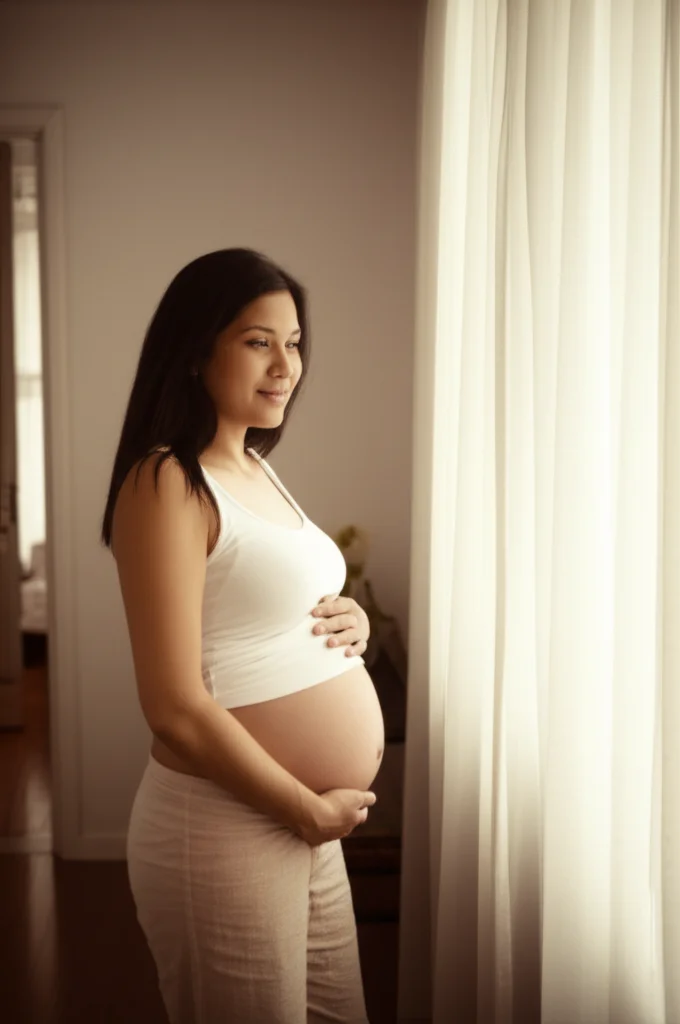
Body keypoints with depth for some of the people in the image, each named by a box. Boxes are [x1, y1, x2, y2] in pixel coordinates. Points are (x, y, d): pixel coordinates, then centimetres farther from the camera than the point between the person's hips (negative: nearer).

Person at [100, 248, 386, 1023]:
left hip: (307, 824, 8)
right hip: (224, 831, -8)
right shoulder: (167, 484, -17)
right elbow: (178, 710, -22)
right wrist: (312, 812, -13)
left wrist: (352, 623, 0)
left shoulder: (256, 469, 9)